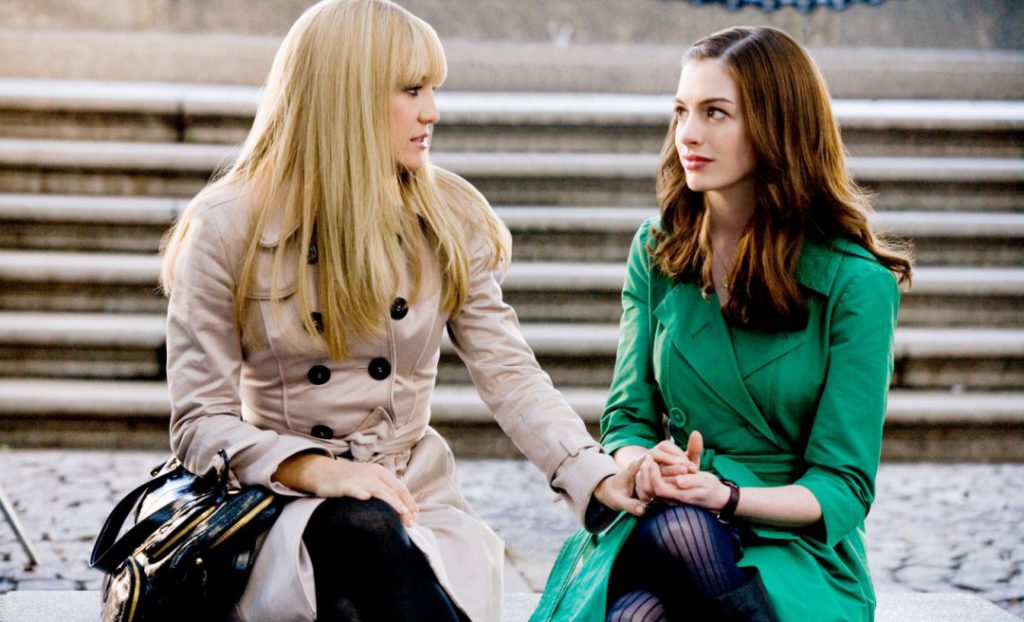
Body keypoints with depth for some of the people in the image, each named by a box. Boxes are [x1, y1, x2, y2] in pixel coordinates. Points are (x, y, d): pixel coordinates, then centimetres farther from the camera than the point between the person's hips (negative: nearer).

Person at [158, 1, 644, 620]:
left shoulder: (449, 220, 6)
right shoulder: (226, 227, -4)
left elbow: (511, 376, 1)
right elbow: (200, 421, -5)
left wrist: (599, 476, -16)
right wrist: (321, 471, -22)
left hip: (417, 502, 2)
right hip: (285, 509, -1)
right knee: (361, 528, -35)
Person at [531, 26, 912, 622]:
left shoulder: (857, 282, -6)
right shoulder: (658, 250, 7)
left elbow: (842, 488, -6)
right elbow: (628, 418, 8)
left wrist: (725, 495, -23)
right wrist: (644, 467, -16)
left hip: (796, 548, -2)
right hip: (661, 525, 2)